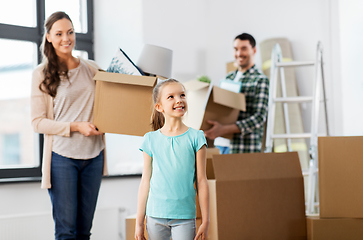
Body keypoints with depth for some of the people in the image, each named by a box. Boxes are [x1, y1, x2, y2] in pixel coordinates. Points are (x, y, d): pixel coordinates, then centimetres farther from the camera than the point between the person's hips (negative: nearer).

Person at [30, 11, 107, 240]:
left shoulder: (91, 69, 10)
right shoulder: (42, 74, -1)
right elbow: (38, 122, -4)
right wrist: (75, 127, -14)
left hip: (93, 155, 4)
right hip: (61, 156, -4)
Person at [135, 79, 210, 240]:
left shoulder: (195, 138, -1)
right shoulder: (151, 140, 2)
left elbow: (201, 181, 0)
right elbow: (146, 181, 6)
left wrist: (205, 221, 0)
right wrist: (139, 222, 6)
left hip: (185, 216, -1)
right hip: (156, 215, 1)